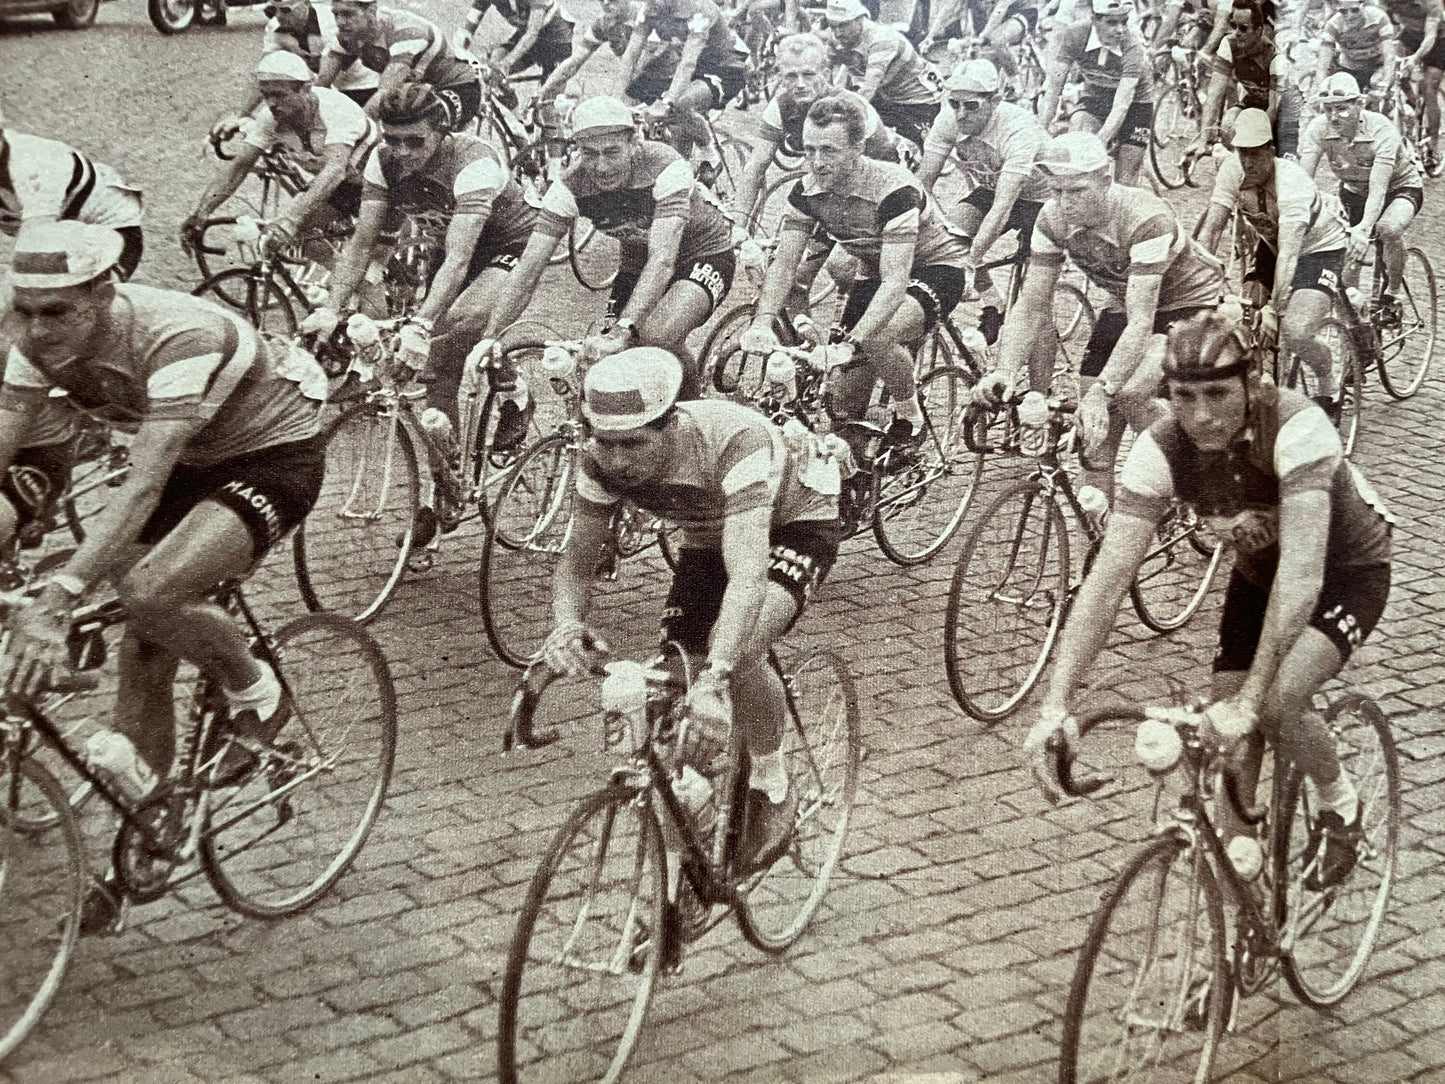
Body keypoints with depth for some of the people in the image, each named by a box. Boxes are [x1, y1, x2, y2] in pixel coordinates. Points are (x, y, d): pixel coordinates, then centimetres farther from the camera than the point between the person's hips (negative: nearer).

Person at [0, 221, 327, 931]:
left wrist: (59, 599, -49)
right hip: (189, 465, 7)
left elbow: (144, 484, -41)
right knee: (142, 662, 4)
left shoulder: (177, 336, -35)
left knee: (151, 593, -31)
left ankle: (256, 693, -2)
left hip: (273, 457, -7)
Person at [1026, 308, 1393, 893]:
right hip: (1258, 574, 4)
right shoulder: (1162, 449, -26)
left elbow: (1303, 569, -45)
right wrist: (1054, 705, -39)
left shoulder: (1297, 427, -37)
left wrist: (1249, 700, -52)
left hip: (1349, 571, -4)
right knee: (1227, 739, -5)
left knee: (1277, 702, -26)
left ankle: (1338, 805, 5)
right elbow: (1107, 579, -30)